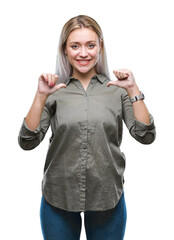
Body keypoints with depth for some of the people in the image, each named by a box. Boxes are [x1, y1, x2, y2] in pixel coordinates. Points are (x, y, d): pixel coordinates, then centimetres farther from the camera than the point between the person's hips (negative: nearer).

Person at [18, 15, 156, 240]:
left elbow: (145, 136, -8)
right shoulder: (54, 90, -2)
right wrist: (41, 96, -17)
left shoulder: (117, 88, -1)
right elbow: (27, 142, -8)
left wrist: (133, 90, -15)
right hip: (58, 197, 0)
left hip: (107, 196, 0)